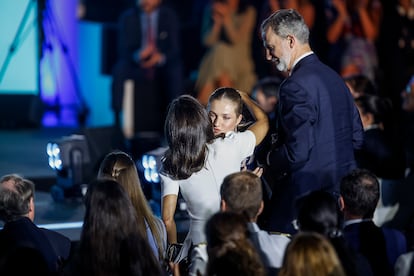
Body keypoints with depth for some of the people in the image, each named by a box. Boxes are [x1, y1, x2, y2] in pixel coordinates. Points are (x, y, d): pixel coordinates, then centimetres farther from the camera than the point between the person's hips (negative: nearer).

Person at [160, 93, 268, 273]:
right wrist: (244, 97, 28)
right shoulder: (230, 147, -10)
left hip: (199, 243, 1)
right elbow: (263, 121, 10)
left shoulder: (170, 166, -6)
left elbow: (167, 218, -6)